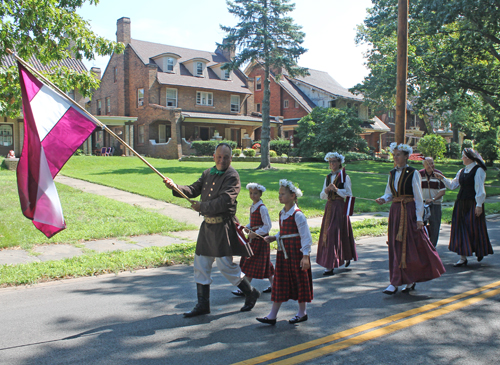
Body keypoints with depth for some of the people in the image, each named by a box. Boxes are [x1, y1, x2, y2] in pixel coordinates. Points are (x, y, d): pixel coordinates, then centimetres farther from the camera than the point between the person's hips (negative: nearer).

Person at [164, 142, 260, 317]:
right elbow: (194, 189, 6)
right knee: (201, 264, 11)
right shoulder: (207, 173, 12)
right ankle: (203, 304, 23)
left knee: (225, 265, -5)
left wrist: (201, 207, -16)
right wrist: (175, 187, -11)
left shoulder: (232, 177, -13)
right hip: (207, 225, 8)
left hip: (223, 226, -8)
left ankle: (251, 293, 19)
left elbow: (224, 201, -22)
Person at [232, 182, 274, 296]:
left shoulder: (262, 208, -14)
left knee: (251, 264, -5)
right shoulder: (252, 207, 11)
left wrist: (256, 233, -21)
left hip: (260, 238, -9)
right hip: (253, 237, 9)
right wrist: (246, 228, 1)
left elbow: (268, 225, -16)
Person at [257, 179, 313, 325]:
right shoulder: (282, 213, 9)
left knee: (300, 280, 6)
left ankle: (302, 313, 24)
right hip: (283, 252, 8)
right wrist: (273, 238, 4)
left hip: (296, 252, -8)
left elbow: (306, 236, -16)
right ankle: (272, 316, 12)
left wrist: (305, 256, -21)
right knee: (280, 281, 8)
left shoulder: (297, 215, -15)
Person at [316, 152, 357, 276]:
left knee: (335, 234, -8)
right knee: (327, 234, 7)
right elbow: (322, 196, 12)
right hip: (329, 207, 6)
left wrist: (336, 189, -17)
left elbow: (349, 194, -6)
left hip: (340, 207, -6)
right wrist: (327, 190, -9)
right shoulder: (328, 177, 14)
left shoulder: (344, 176, -2)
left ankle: (330, 266, -4)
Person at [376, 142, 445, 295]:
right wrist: (383, 199, -6)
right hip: (395, 211, 6)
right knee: (396, 246, 5)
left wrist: (419, 218, -11)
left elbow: (418, 197, -6)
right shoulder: (392, 174, 12)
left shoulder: (413, 173, -5)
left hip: (409, 211, -6)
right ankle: (409, 281, 17)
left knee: (410, 245, -5)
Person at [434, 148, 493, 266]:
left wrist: (479, 205, -16)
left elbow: (480, 189, -12)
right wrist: (443, 178, 5)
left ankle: (480, 252, 23)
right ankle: (463, 257, 11)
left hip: (473, 204, -7)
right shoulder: (462, 171, 13)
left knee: (474, 229, 1)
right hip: (461, 203, 7)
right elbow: (453, 185, 17)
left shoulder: (478, 170, -8)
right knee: (461, 229, 5)